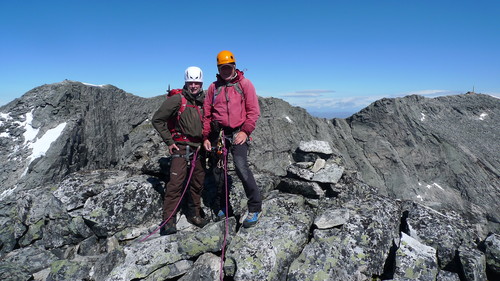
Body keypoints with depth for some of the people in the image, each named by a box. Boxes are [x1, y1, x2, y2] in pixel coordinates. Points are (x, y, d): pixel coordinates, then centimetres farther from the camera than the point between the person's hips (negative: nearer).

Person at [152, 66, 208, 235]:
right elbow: (157, 120, -4)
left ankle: (194, 214, 28)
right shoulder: (177, 99, -7)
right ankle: (169, 221, -3)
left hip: (199, 148, 6)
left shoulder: (204, 101, 9)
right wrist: (169, 142, -7)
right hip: (181, 147, -5)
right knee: (176, 182, -13)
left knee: (198, 183, 11)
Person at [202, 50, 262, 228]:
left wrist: (245, 131, -14)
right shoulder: (213, 87, 12)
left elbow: (253, 110, -3)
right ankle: (221, 207, 28)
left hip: (238, 132, -4)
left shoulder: (245, 84, 3)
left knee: (241, 167, -20)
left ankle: (255, 208, -5)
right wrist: (206, 137, 7)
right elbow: (207, 114, 13)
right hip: (217, 133, 4)